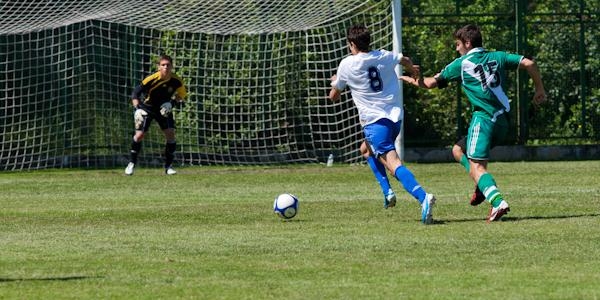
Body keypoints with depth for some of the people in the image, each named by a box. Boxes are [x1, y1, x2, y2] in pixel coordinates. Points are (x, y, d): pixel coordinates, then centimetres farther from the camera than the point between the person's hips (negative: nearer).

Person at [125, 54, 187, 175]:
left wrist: (171, 103, -17)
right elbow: (135, 93, -22)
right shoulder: (152, 79, -28)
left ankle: (168, 166, 2)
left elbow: (181, 95, 1)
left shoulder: (176, 81, -18)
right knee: (139, 135, -11)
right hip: (147, 108, -3)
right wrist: (137, 108, -36)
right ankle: (132, 164, 7)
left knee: (170, 134, -11)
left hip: (164, 109, 3)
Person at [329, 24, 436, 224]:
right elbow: (405, 61, 33)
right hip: (395, 117, 6)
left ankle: (422, 197, -42)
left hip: (374, 120, -6)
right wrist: (414, 71, 57)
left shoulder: (347, 64, -2)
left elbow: (334, 96, 10)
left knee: (393, 163, -19)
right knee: (367, 149, 31)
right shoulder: (384, 56, 10)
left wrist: (335, 83, 34)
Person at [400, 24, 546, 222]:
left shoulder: (461, 64, 4)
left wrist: (412, 80, 30)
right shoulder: (498, 57, 15)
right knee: (458, 150, 21)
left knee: (476, 167, -11)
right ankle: (485, 185, 3)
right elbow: (528, 63, 6)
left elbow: (431, 83, 11)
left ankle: (498, 202, -33)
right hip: (503, 122, 7)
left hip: (483, 118, -7)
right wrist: (539, 89, 17)